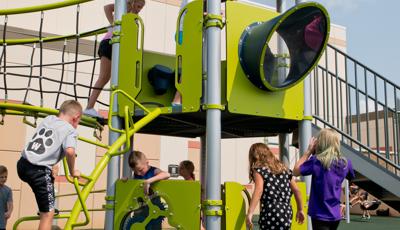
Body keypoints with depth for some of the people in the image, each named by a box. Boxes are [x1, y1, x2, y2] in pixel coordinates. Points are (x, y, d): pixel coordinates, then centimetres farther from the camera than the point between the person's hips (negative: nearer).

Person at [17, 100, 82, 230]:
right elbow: (70, 151, -20)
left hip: (22, 164, 8)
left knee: (50, 177, 38)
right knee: (48, 214, 3)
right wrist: (72, 171, -3)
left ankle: (44, 210, 47)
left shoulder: (48, 119, 18)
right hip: (38, 170, -7)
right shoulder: (71, 130, -1)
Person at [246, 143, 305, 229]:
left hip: (271, 215, -6)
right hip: (286, 214, 6)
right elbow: (296, 190, 17)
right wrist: (300, 210, 27)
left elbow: (259, 190, -17)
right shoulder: (283, 168, 18)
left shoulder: (259, 169, 0)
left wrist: (250, 213, -22)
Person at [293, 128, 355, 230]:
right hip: (335, 215, 6)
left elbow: (296, 171, -6)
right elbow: (350, 176, 21)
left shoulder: (316, 161, -16)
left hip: (320, 215, -6)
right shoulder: (345, 163, 0)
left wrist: (309, 151, -2)